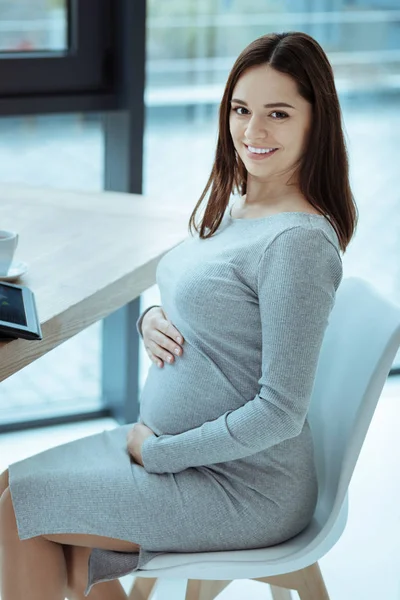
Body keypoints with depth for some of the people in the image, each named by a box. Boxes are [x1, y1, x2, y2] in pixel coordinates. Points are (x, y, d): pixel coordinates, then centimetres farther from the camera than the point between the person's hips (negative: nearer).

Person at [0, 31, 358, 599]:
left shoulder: (300, 240, -24)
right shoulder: (230, 206, 6)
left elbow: (281, 412, -24)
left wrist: (156, 451, -15)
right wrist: (151, 319, -4)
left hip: (247, 487, -9)